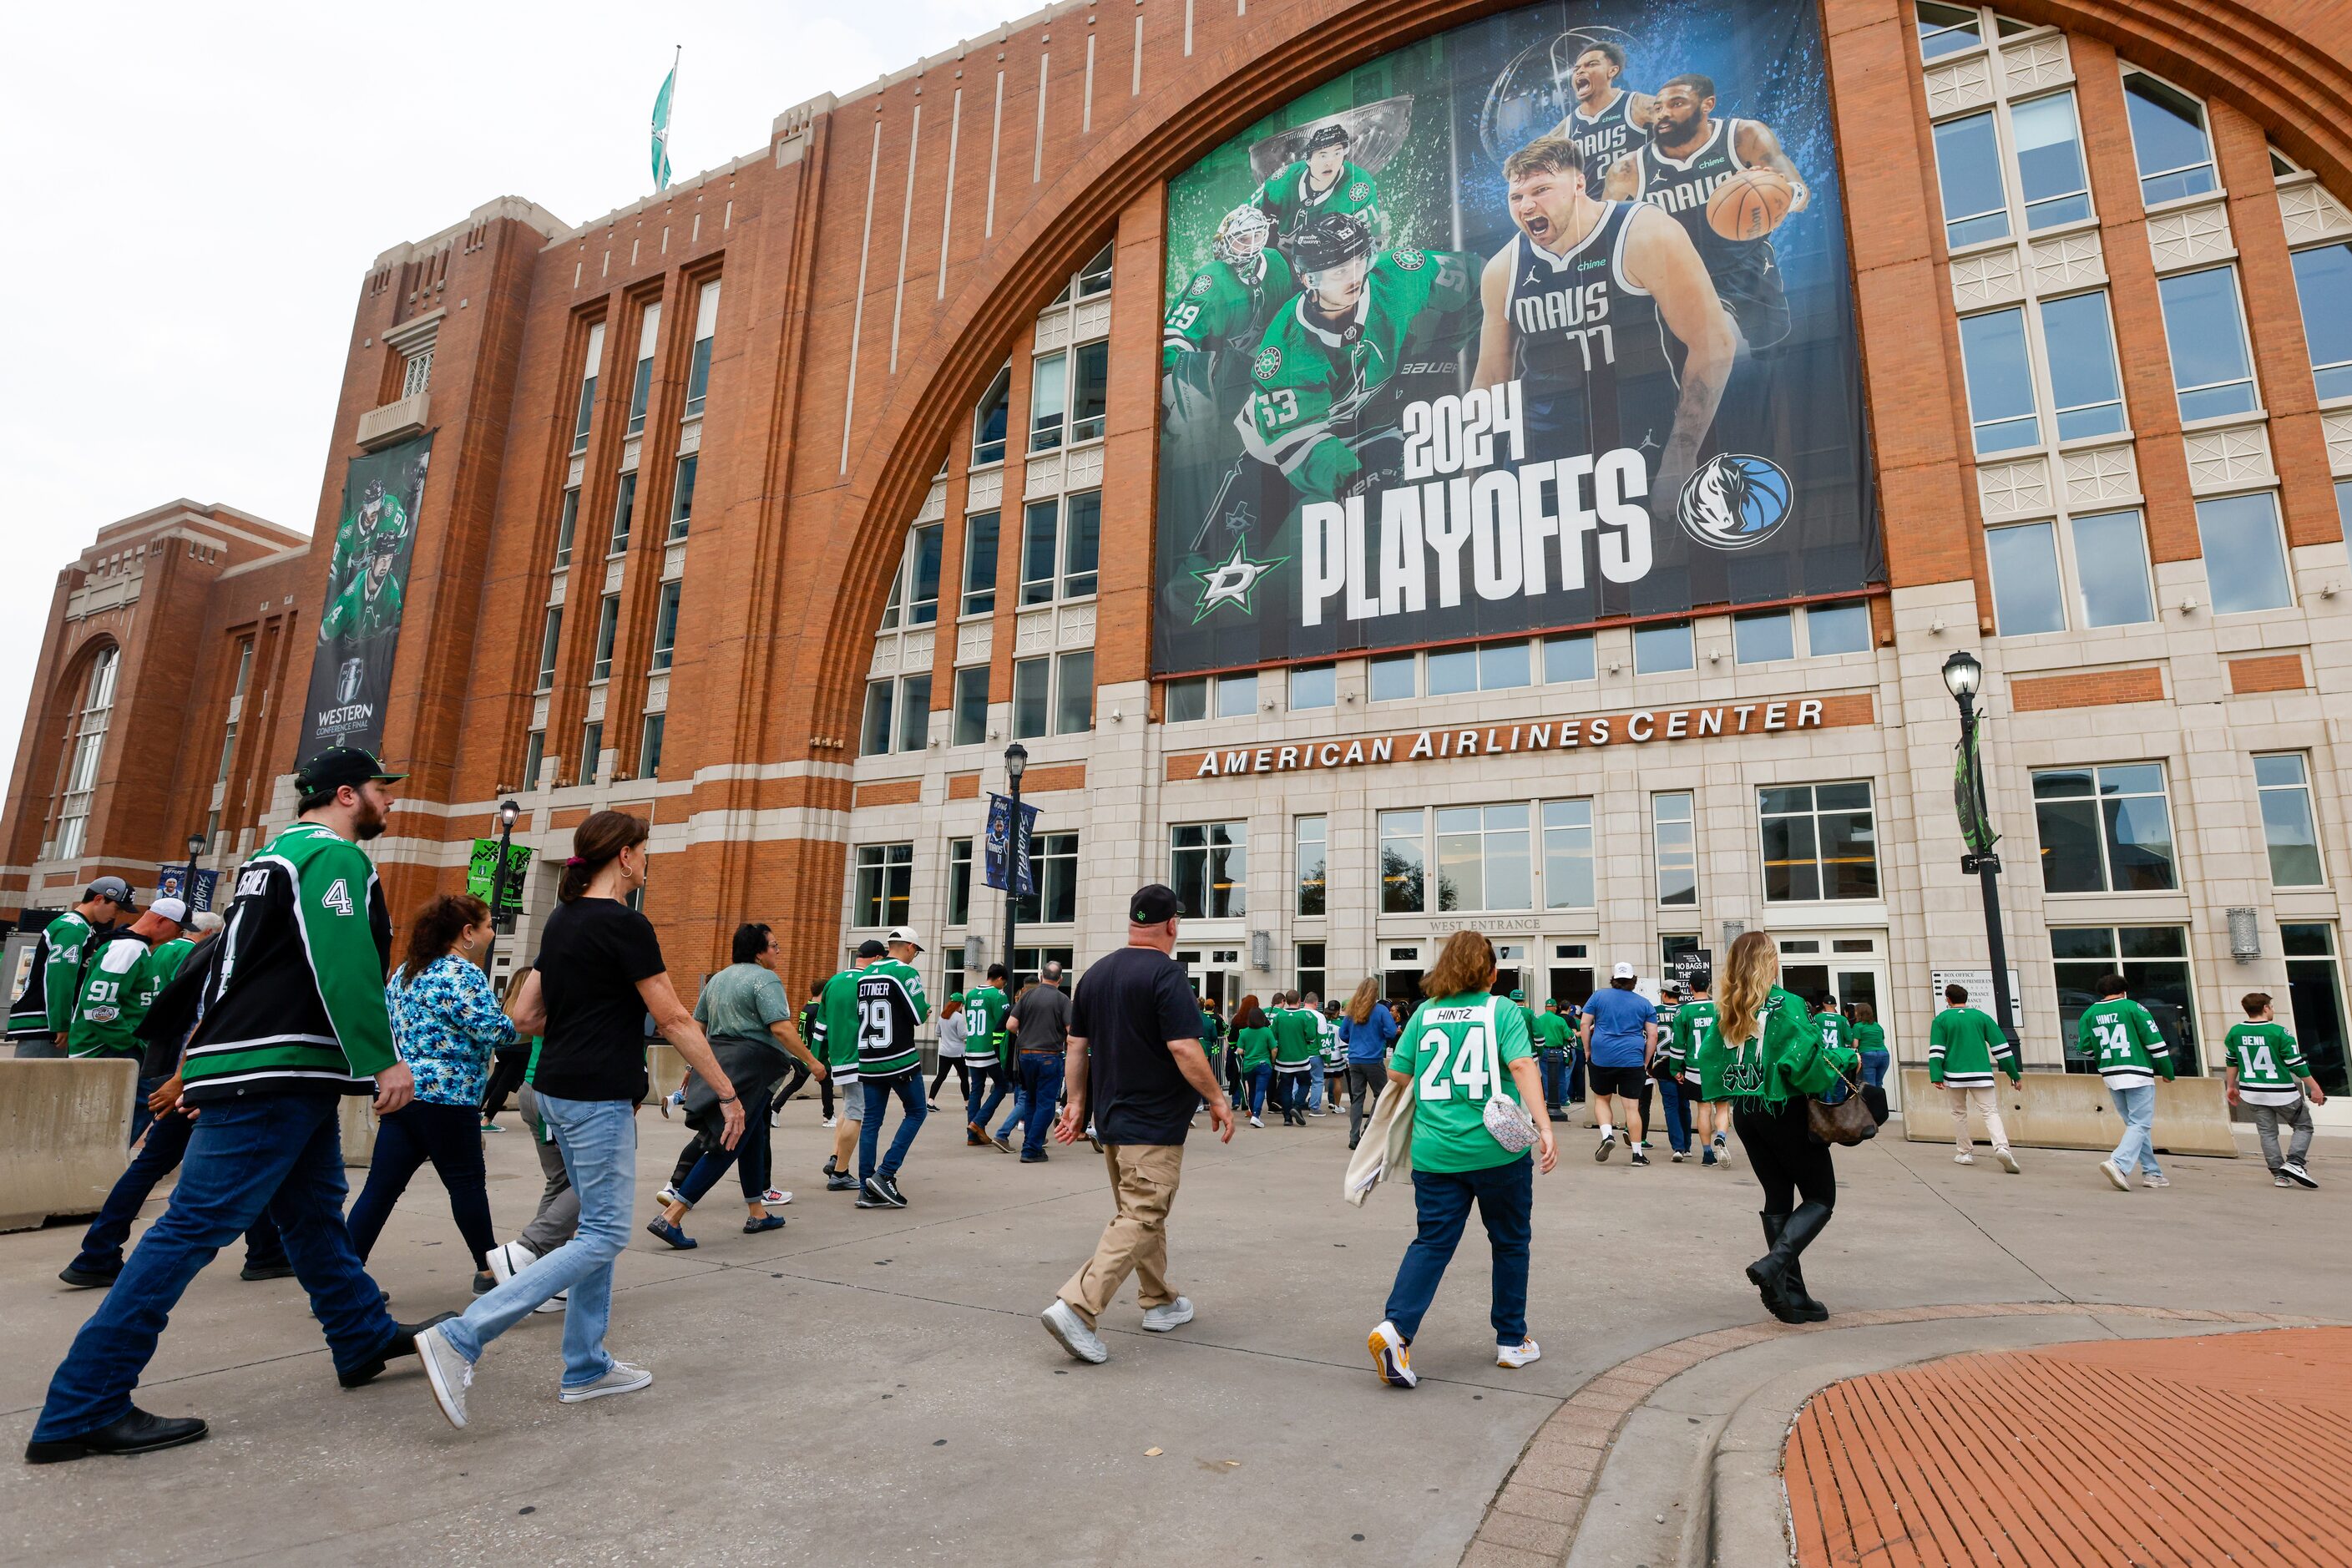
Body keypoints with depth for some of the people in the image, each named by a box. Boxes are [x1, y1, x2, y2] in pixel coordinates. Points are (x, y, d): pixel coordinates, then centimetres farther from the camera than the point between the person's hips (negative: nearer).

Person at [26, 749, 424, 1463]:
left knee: (314, 1214, 17)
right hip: (275, 1079, -11)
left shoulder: (280, 853, 20)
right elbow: (344, 968, -23)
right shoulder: (334, 855, -13)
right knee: (196, 1225, -7)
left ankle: (365, 1338, 29)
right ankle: (81, 1411, 0)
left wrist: (205, 1063, 26)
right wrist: (383, 1059, -20)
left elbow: (234, 966, 23)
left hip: (293, 1081, 11)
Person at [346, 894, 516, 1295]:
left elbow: (389, 1024, 21)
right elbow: (493, 1033, -16)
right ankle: (489, 1270, 16)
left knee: (380, 1190, 7)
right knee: (467, 1185, 4)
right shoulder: (463, 974, -14)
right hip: (447, 1100, -8)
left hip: (402, 1095, 8)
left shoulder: (403, 973, 14)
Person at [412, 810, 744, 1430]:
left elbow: (525, 1015, 12)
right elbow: (675, 1020, -16)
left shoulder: (562, 920, 9)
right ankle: (460, 1339, -5)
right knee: (603, 1235, -2)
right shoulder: (625, 925, -16)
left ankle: (586, 1368, 23)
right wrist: (727, 1093, -11)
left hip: (557, 1088, 10)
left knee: (597, 1227, 16)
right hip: (599, 1097, -10)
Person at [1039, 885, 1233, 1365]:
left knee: (1141, 1212, 20)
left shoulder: (1095, 973, 7)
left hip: (1110, 1119, 8)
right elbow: (1184, 1049, -21)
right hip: (1155, 1124, -8)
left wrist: (1076, 1102, 16)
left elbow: (1077, 1046, 10)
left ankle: (1159, 1303, 31)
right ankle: (1076, 1307, -15)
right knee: (1140, 1220, -5)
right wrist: (1218, 1100, -10)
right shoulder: (1165, 973, -15)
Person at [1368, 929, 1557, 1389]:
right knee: (1510, 1242, 17)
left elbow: (1397, 1076, 6)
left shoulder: (1425, 1013, 6)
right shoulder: (1503, 1010, -2)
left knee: (1432, 1242, 6)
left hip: (1435, 1151, 2)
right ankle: (1512, 1341, 27)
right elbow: (1521, 1066, -16)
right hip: (1497, 1150, -2)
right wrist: (1543, 1125, -21)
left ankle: (1395, 1327, -12)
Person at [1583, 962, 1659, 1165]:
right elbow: (1652, 1036, 5)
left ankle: (1607, 1135, -3)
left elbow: (1585, 1024, 1)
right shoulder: (1644, 1003, 8)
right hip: (1632, 1060, 0)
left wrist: (1587, 1050, 9)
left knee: (1601, 1099, 18)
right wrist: (1645, 1063, 10)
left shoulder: (1598, 996, 6)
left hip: (1602, 1057, 0)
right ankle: (1637, 1153, 4)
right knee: (1632, 1106, 3)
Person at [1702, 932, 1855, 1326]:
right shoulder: (1785, 1005, -14)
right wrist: (1848, 1059, -5)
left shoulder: (1725, 1012, 4)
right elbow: (1806, 1057, -21)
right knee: (1821, 1197, 8)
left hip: (1744, 1113, 6)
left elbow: (1709, 1059, 5)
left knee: (1778, 1199, 13)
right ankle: (1773, 1265, -11)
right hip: (1784, 1111, -6)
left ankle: (1792, 1297, 15)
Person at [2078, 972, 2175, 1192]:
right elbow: (2155, 1041, -6)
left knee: (2134, 1124, 16)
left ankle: (2152, 1173, 20)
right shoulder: (2133, 1008, -6)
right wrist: (2168, 1072, 5)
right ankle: (2118, 1163, -22)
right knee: (2140, 1125, -3)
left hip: (2110, 1076, 5)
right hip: (2138, 1074, -5)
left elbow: (2086, 1048, 6)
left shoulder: (2089, 1013, 6)